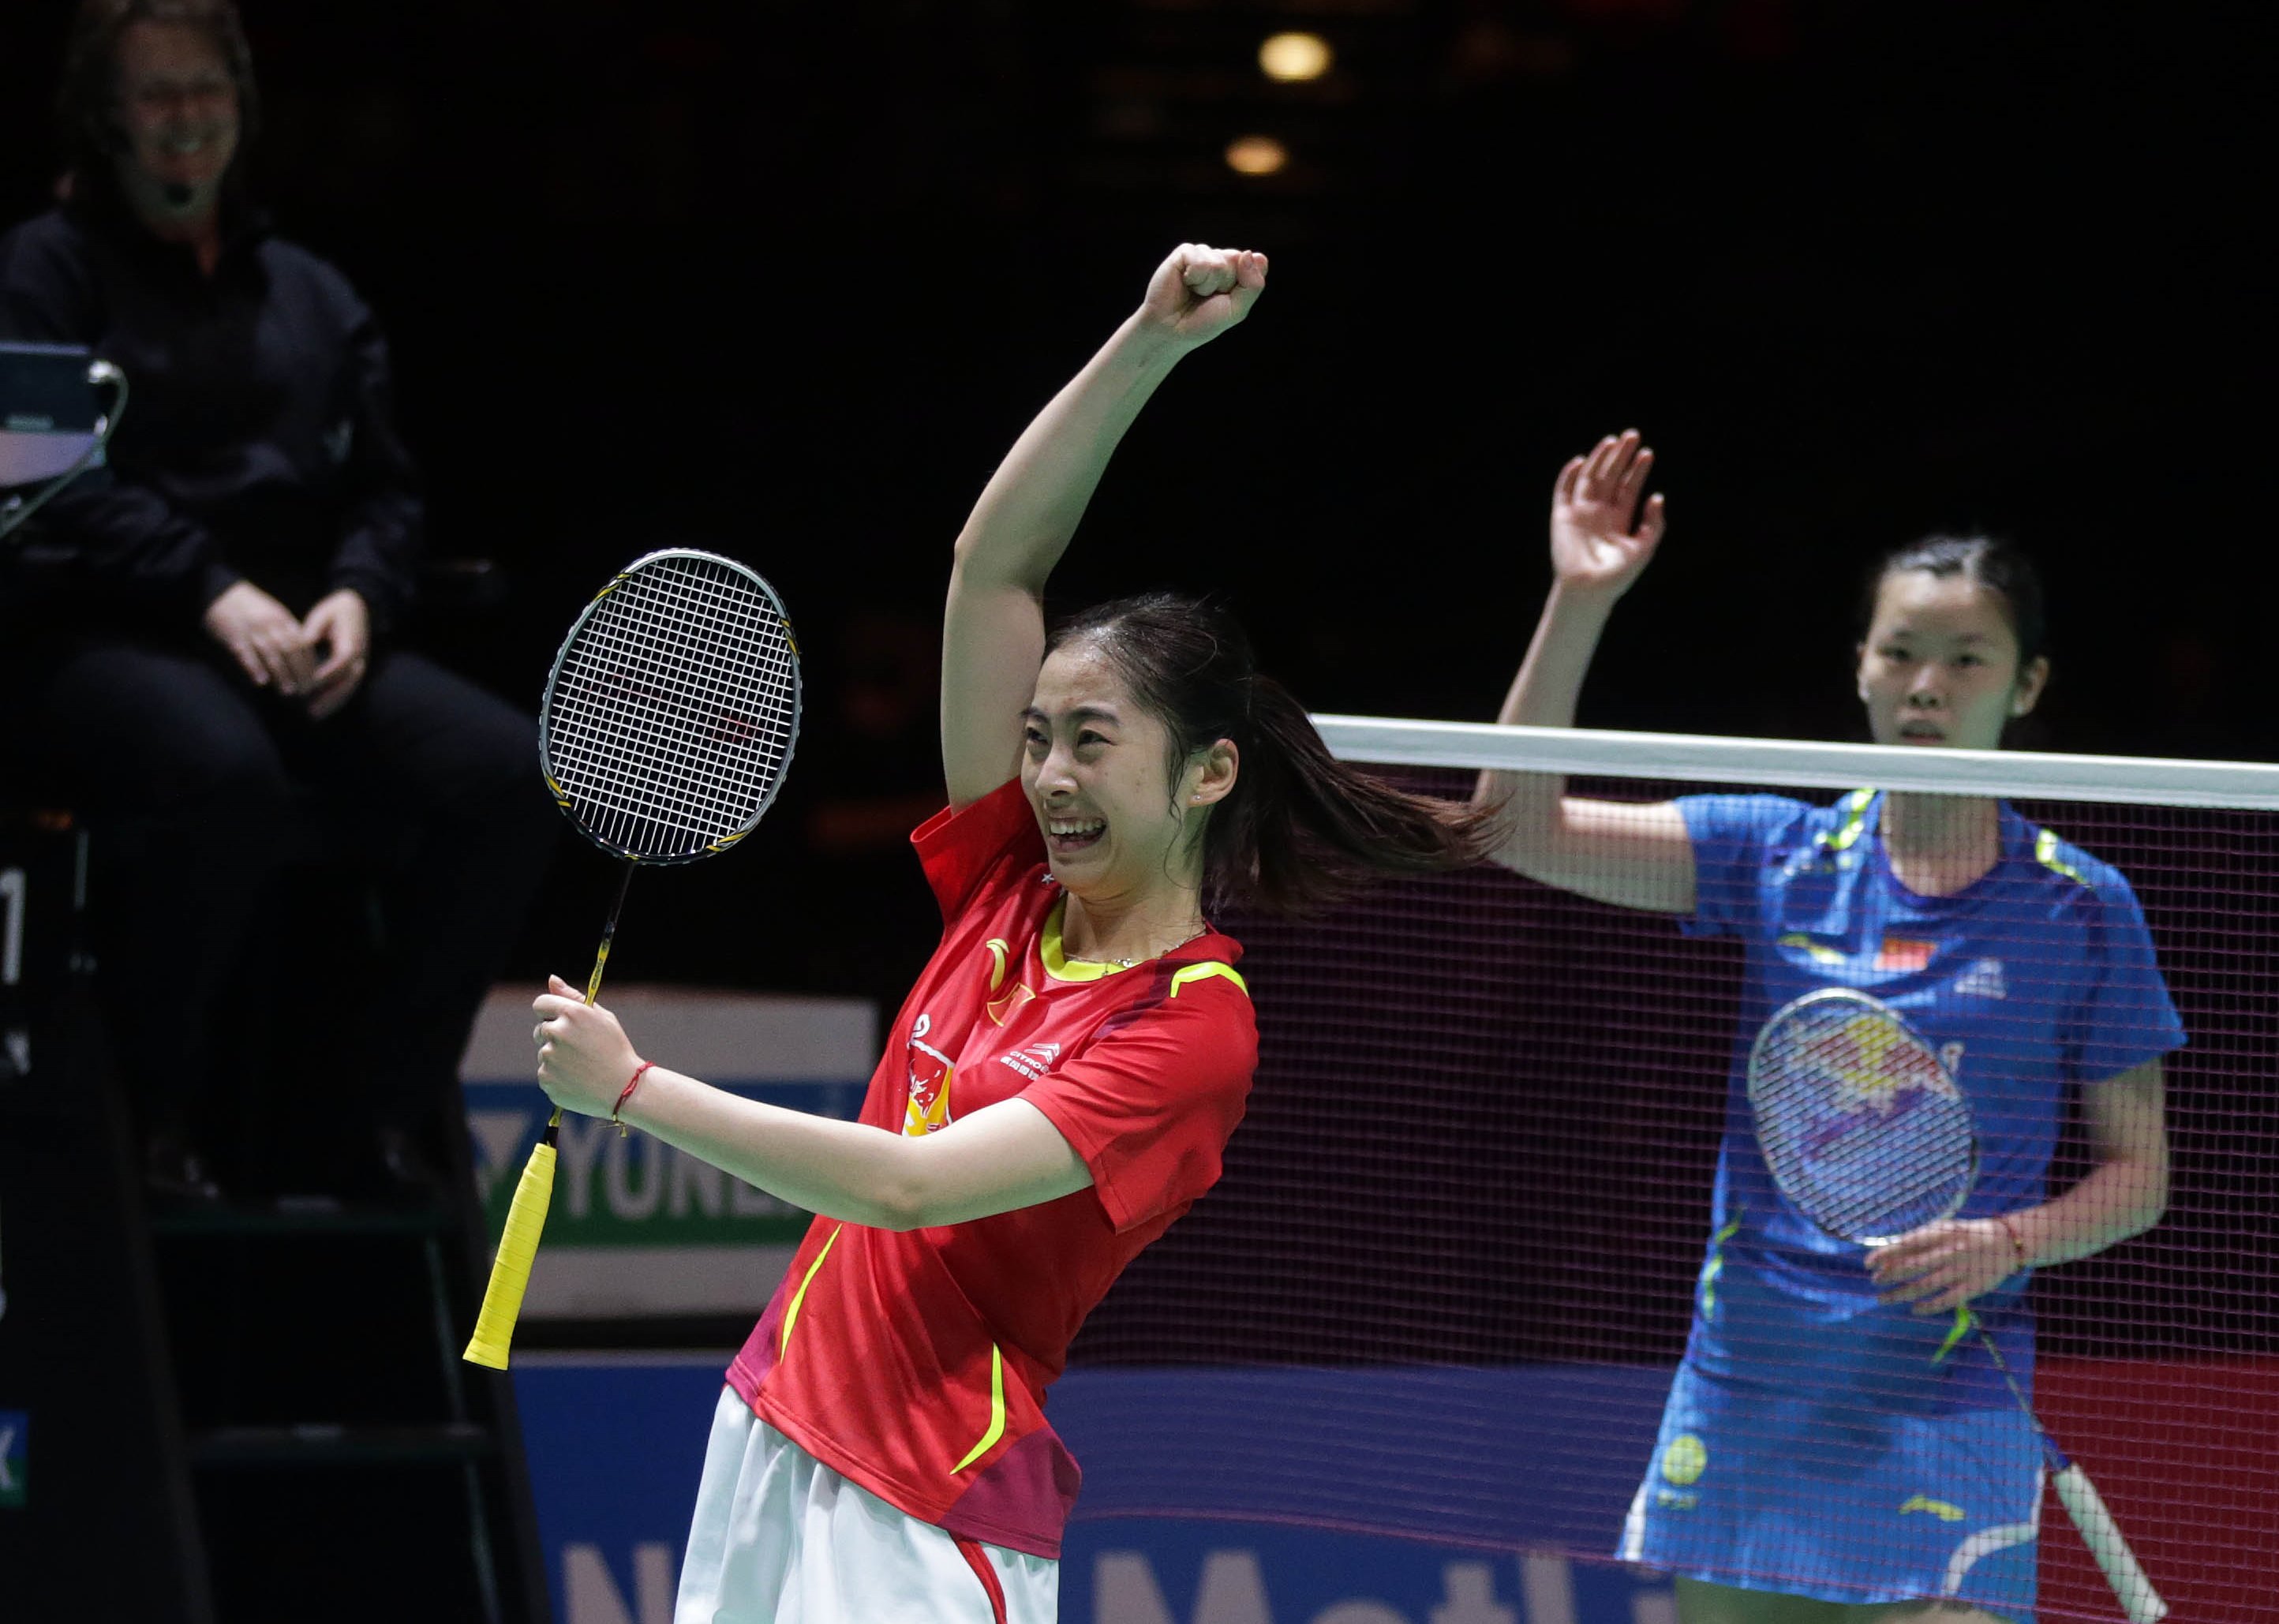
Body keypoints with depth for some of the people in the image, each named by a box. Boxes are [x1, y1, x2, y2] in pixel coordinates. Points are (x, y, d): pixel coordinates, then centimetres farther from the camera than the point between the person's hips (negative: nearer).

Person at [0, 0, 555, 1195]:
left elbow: (386, 489, 19)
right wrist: (211, 593, -20)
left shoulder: (308, 292, 24)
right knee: (226, 774, -40)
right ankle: (152, 1116, -21)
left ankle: (388, 1107, -12)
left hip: (307, 640, 6)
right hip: (112, 637, -5)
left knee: (508, 773, -21)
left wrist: (357, 596, -4)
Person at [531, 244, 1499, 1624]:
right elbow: (995, 565, 4)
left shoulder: (1193, 1029, -15)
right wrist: (1151, 344, -4)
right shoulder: (1017, 887, 4)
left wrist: (631, 1087, -18)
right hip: (775, 1430, 7)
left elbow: (910, 1185, -23)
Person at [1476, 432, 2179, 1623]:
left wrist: (2013, 1240, -15)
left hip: (1946, 1400, -3)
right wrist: (1578, 604, -14)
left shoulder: (2080, 909, 1)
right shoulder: (1778, 855, 5)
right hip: (1747, 1382, 3)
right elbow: (1521, 828, -4)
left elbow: (2136, 1171, 6)